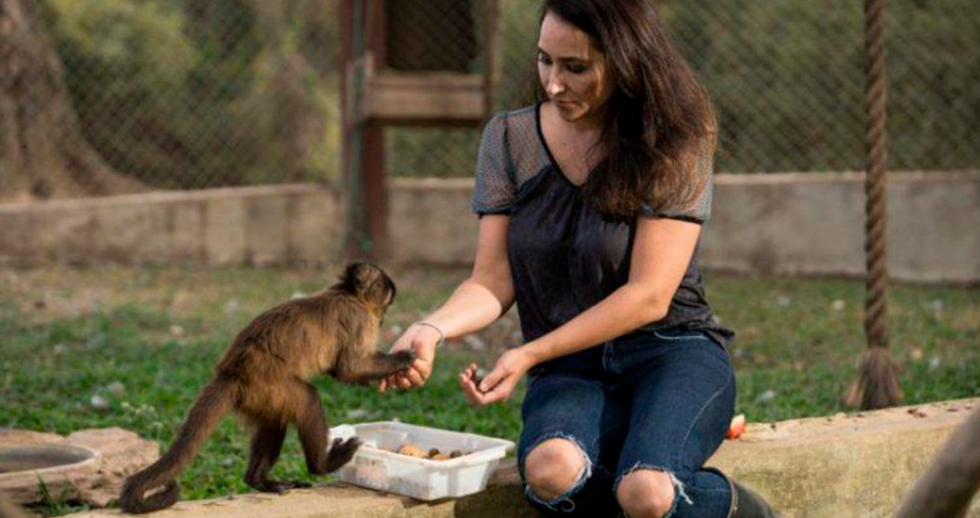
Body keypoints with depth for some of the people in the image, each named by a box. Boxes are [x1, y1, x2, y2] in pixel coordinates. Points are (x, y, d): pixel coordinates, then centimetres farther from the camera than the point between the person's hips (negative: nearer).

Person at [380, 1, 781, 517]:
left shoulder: (674, 148, -5)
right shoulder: (509, 138, 5)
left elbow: (649, 296, -11)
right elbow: (493, 281, 2)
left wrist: (530, 355, -17)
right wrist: (431, 329, -19)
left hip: (671, 353, -2)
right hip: (571, 372, 2)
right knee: (550, 472, -35)